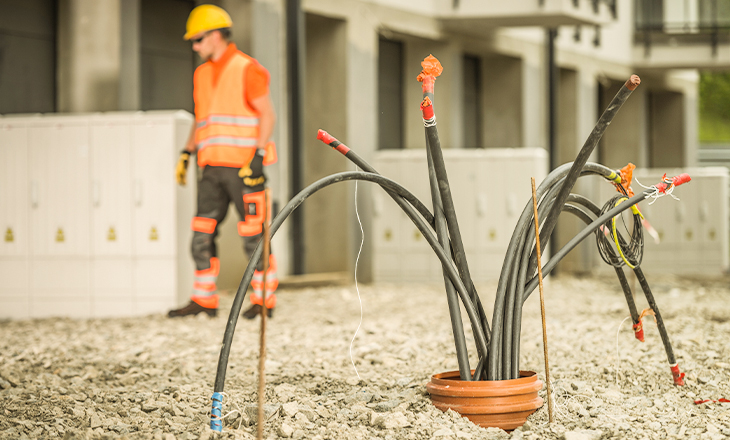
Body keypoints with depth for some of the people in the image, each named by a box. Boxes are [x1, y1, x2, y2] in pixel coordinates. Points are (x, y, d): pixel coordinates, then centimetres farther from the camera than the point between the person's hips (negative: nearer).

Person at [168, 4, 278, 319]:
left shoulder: (246, 69, -6)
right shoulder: (202, 74, 17)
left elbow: (268, 114, -9)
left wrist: (258, 156, -17)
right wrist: (187, 152, 12)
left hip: (243, 167, -7)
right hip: (213, 167, 7)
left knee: (253, 237, -3)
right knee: (202, 235, 3)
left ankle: (265, 301, 5)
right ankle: (204, 300, 8)